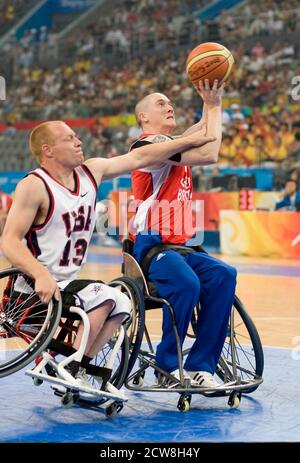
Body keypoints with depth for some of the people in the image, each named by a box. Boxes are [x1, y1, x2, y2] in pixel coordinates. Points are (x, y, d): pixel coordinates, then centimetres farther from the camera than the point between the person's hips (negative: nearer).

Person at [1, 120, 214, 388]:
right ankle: (71, 371, -15)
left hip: (67, 283, 8)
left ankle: (78, 370, -1)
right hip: (36, 286, -8)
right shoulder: (34, 186, -17)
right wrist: (41, 276, -36)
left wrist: (189, 141, 10)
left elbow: (138, 158, 11)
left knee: (121, 305, 0)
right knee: (104, 298, -22)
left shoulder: (91, 172, 5)